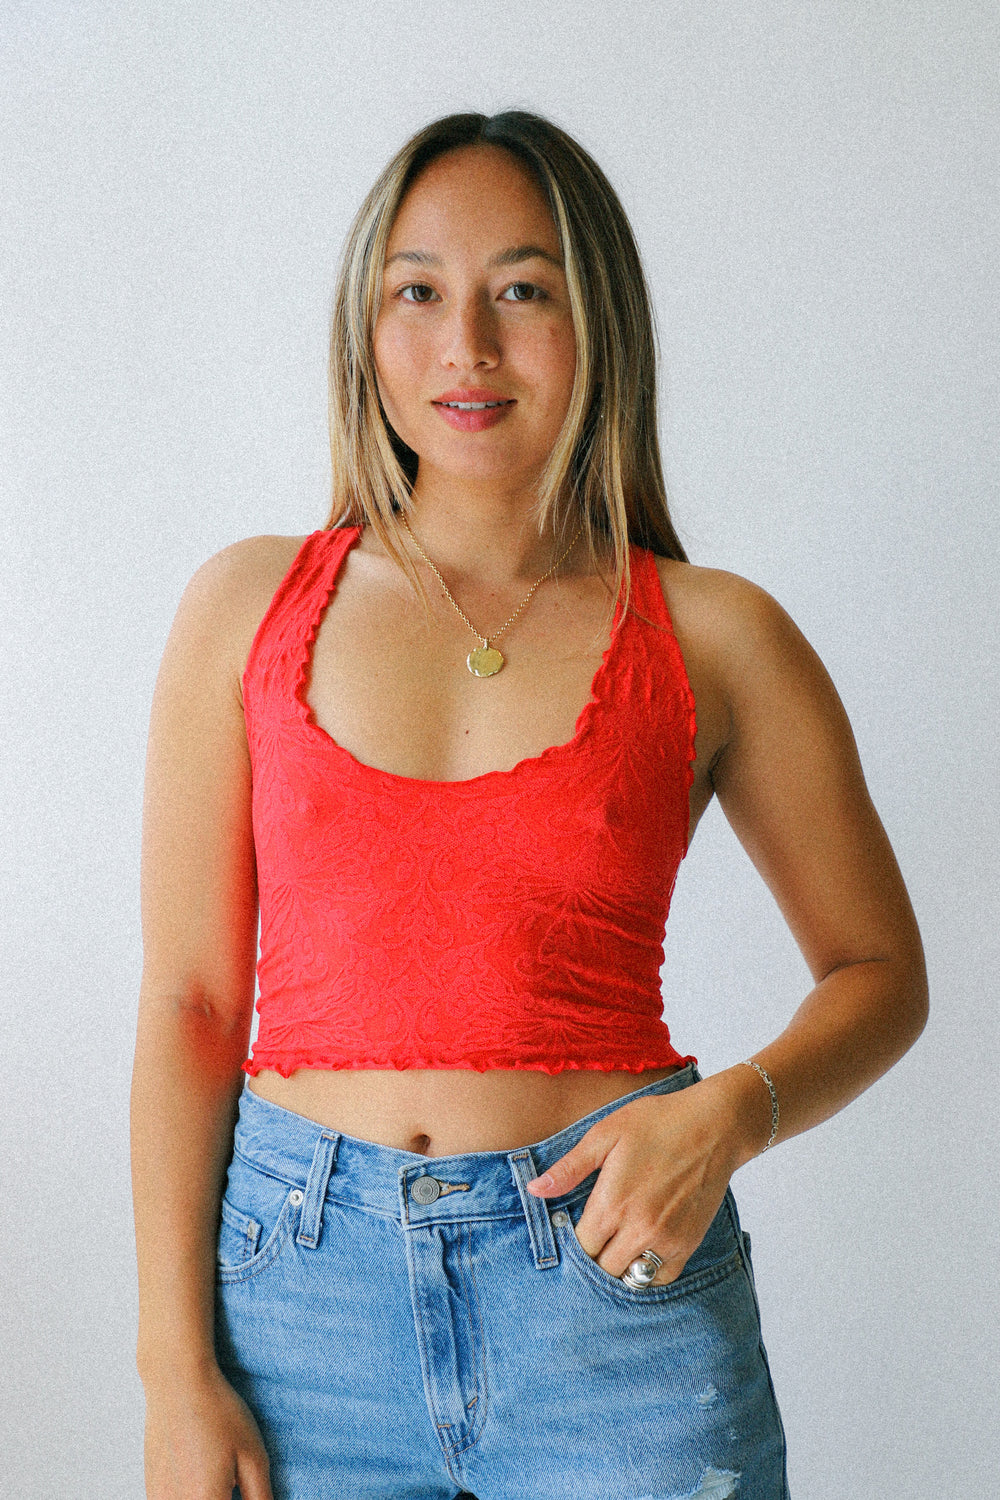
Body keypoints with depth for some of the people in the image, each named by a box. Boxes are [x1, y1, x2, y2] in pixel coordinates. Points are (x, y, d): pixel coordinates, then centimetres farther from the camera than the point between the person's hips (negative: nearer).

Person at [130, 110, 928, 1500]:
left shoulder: (715, 638, 0)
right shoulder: (250, 605, 2)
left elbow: (879, 972, 9)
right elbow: (188, 998, 2)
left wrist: (732, 1112, -11)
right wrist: (175, 1371, -3)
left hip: (611, 1276, 0)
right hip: (302, 1269, 1)